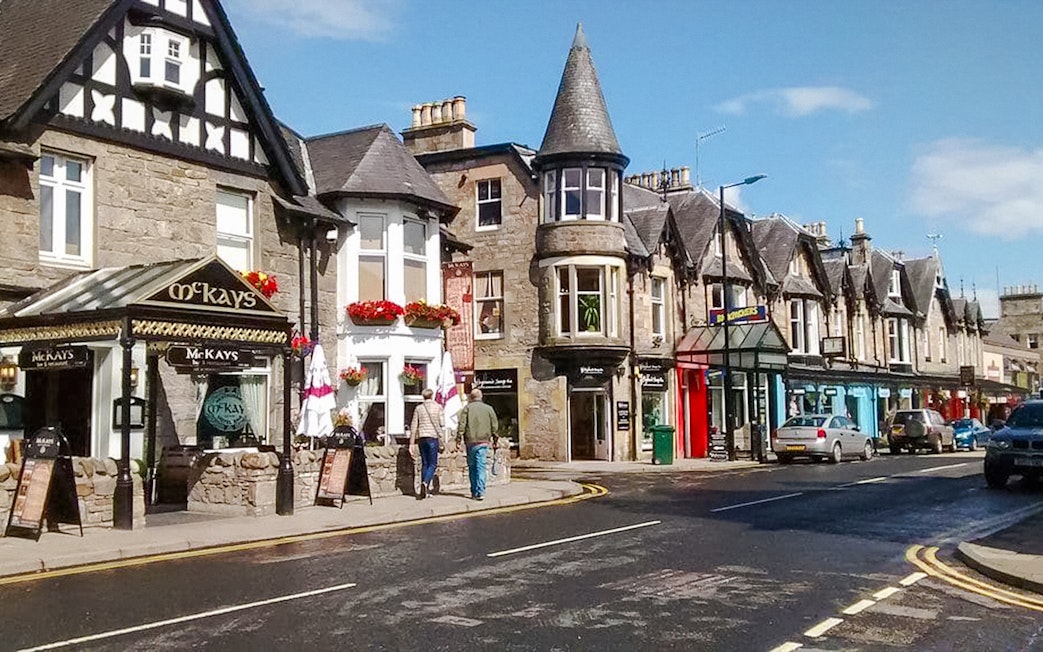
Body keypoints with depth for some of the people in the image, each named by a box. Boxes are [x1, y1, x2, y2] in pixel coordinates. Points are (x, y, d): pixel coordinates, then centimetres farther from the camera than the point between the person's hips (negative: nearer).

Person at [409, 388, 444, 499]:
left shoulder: (418, 408, 7)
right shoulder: (438, 407, -1)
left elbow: (413, 426, 5)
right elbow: (442, 424, -4)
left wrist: (411, 442, 6)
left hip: (421, 437, 4)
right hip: (433, 437, -3)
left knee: (424, 464, 10)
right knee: (433, 464, 0)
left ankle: (424, 490, 9)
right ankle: (425, 482, -25)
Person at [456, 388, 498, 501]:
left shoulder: (467, 408, 0)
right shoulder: (489, 408, 6)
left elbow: (462, 425, -5)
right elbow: (494, 426, 7)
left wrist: (458, 439, -1)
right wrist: (493, 437, 19)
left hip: (470, 442, 0)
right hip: (483, 442, 1)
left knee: (472, 467, 11)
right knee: (481, 467, -1)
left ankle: (474, 492, 14)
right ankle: (480, 492, -10)